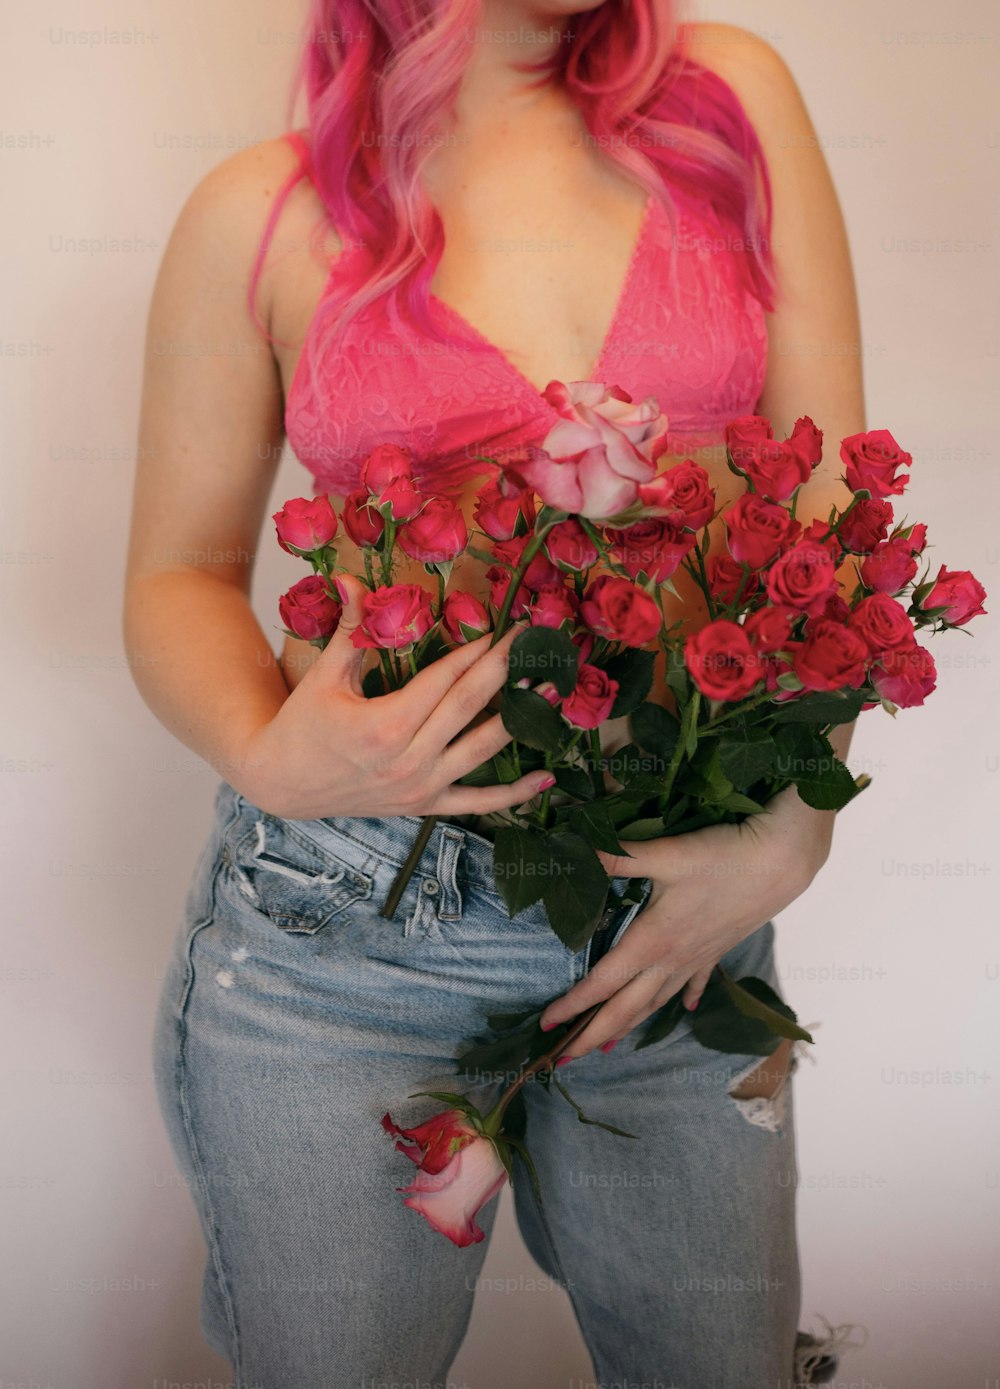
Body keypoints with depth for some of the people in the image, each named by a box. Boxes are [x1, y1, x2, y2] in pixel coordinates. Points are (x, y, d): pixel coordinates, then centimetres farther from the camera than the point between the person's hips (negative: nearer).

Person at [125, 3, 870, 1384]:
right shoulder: (261, 214, -2)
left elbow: (830, 497, 0)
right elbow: (181, 576, 4)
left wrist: (789, 832, -10)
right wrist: (263, 752, -18)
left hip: (677, 901, 2)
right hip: (340, 925, -1)